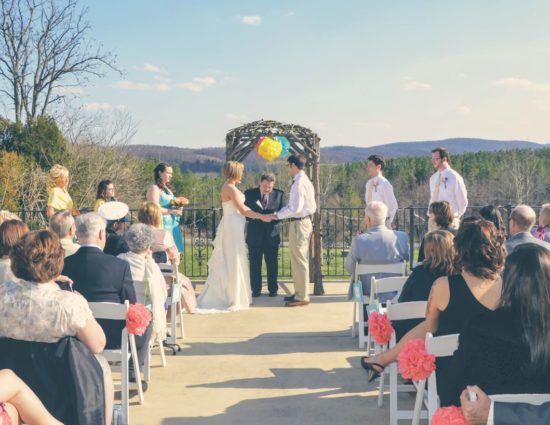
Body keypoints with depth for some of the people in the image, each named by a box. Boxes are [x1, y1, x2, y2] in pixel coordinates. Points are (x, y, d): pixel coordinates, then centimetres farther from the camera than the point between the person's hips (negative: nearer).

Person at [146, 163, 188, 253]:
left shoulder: (167, 188, 19)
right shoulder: (154, 189, -8)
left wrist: (177, 208, 7)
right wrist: (171, 211, -18)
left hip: (172, 225, 9)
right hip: (162, 225, -9)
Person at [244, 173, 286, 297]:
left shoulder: (279, 194, 4)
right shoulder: (249, 194, 2)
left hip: (272, 234, 0)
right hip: (255, 234, 0)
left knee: (272, 264, 5)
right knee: (255, 264, 4)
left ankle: (273, 289, 15)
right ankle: (256, 290, 13)